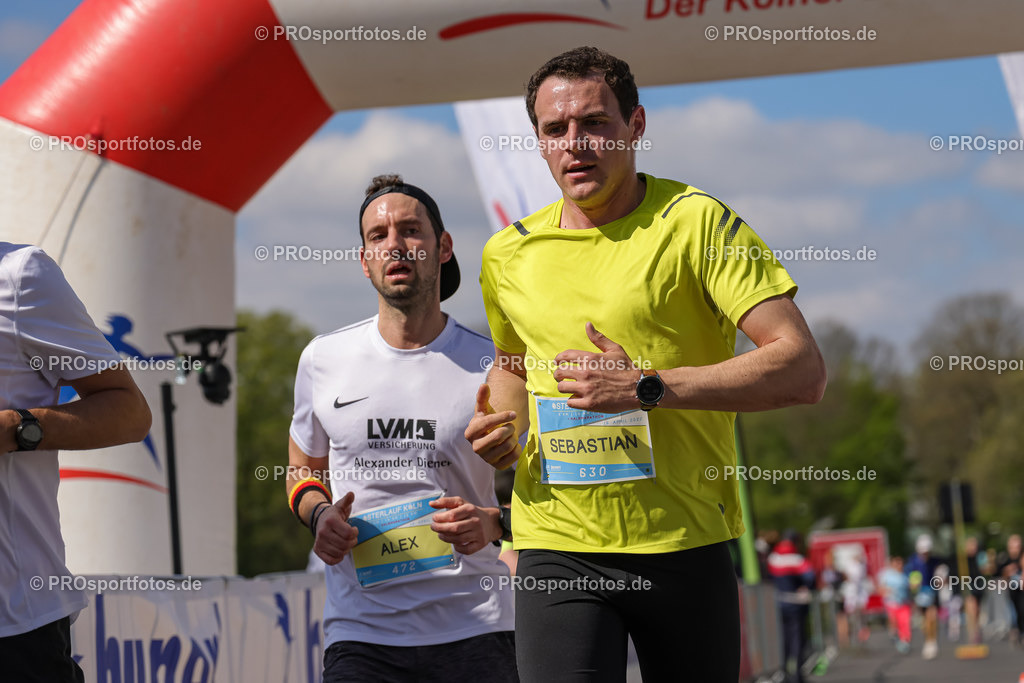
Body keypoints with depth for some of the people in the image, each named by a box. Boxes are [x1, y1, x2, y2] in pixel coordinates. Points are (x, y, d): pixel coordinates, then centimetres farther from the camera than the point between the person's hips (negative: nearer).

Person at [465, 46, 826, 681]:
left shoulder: (697, 222, -5)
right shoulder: (507, 254, 9)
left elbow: (804, 370, -14)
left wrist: (647, 387, -20)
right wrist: (502, 426, 6)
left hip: (686, 542, -2)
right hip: (557, 548, 2)